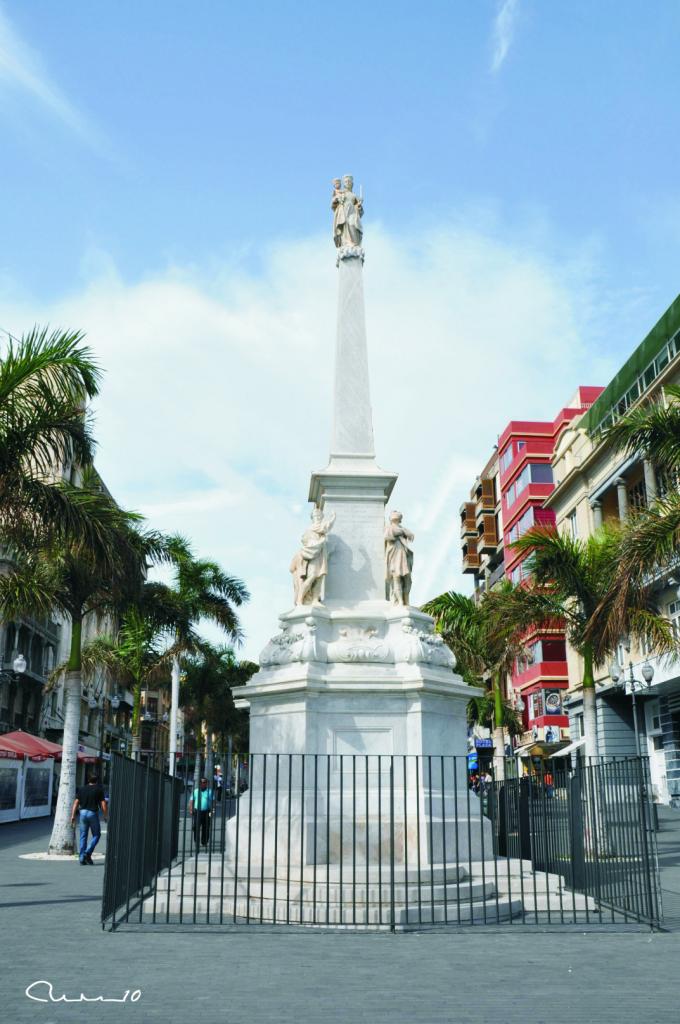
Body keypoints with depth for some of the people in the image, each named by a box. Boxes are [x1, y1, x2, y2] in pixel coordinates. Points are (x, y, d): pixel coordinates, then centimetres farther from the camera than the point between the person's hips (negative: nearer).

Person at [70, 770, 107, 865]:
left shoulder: (82, 789, 9)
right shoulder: (99, 790, -1)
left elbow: (76, 803, 4)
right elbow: (104, 805, -5)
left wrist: (73, 816, 4)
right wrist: (106, 816, 5)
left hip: (83, 812, 3)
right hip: (93, 813, -3)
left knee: (83, 836, 10)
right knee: (96, 835, 9)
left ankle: (82, 857, 6)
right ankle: (88, 853, -8)